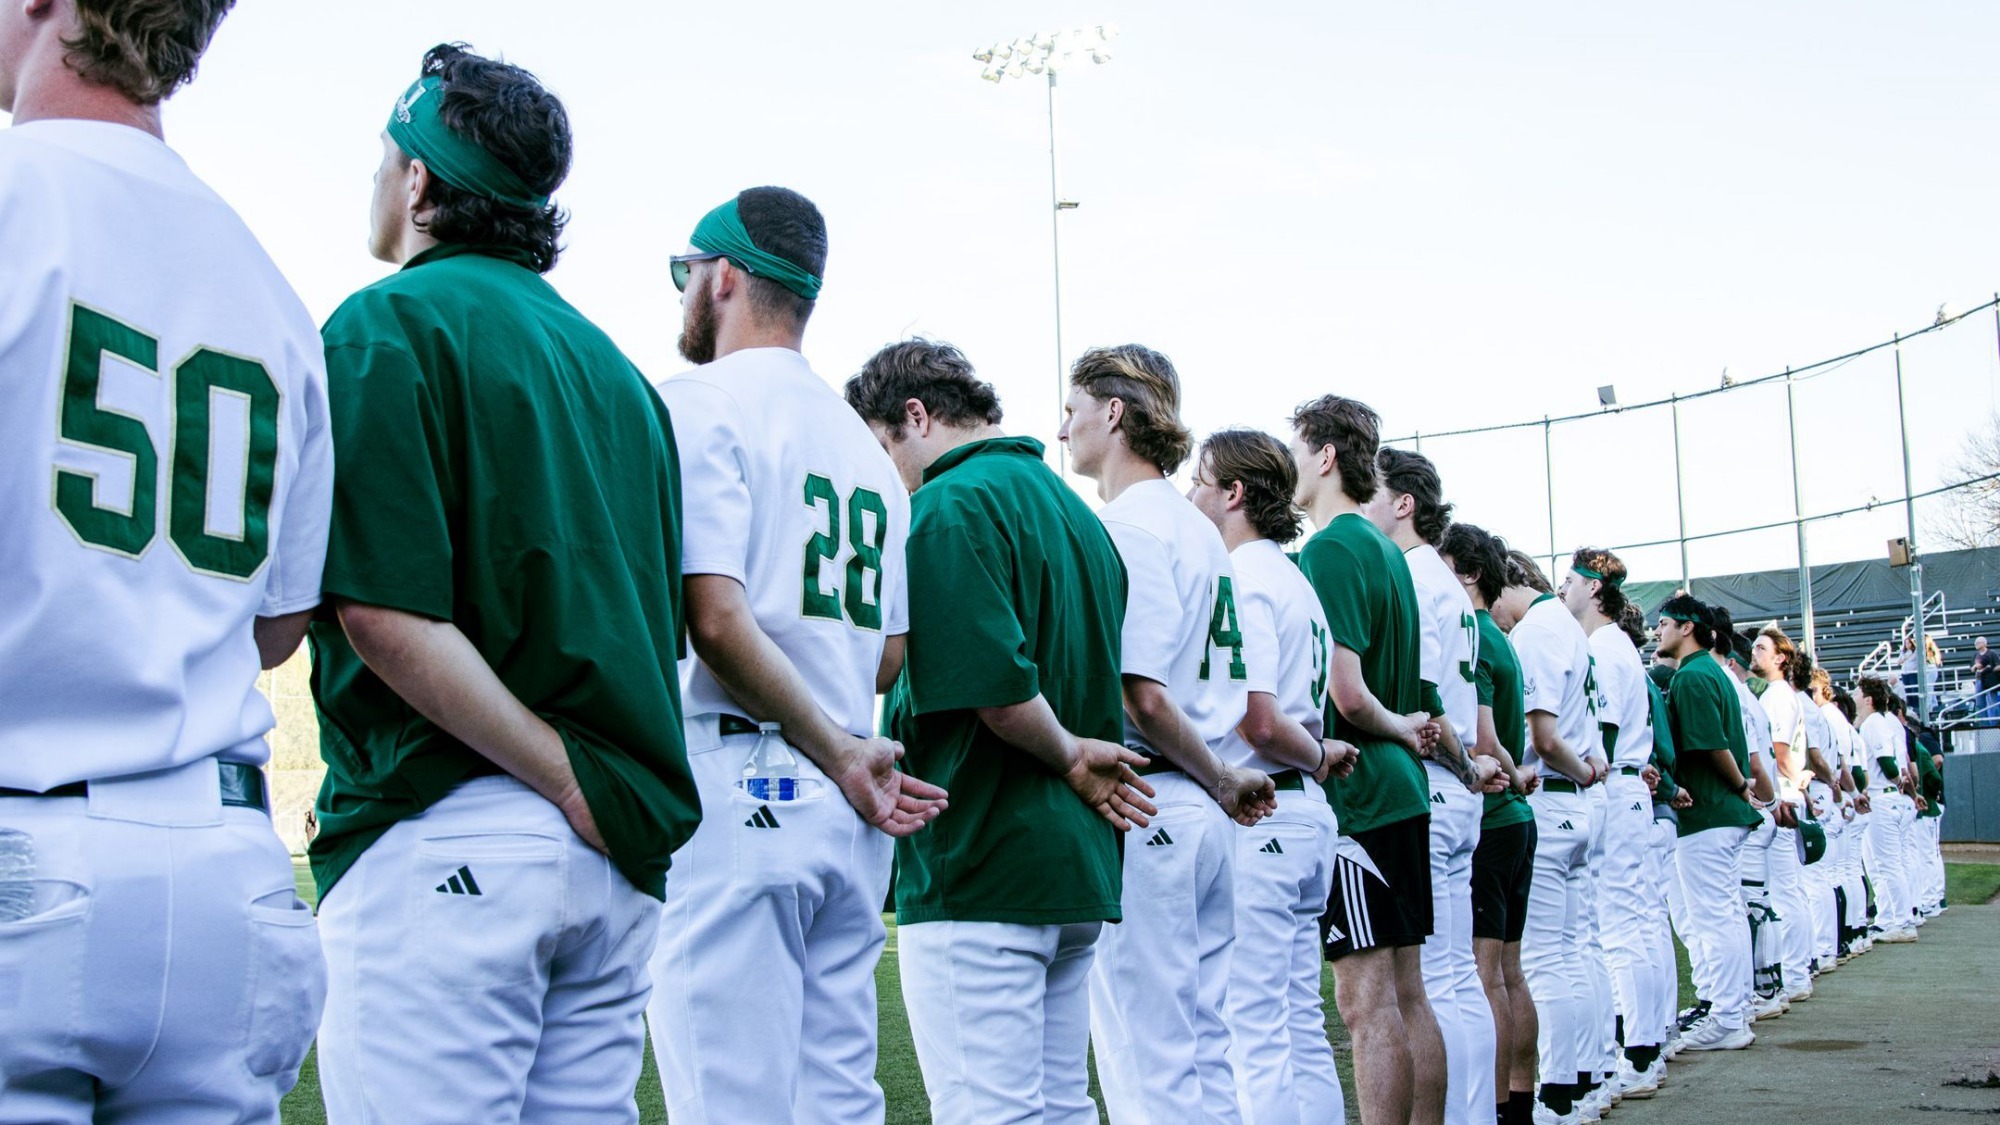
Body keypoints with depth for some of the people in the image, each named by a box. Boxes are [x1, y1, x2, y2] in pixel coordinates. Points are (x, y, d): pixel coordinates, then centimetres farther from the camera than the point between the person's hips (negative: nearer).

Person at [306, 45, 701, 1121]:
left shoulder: (387, 324, -4)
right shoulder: (614, 363, 18)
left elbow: (387, 611, -15)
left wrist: (568, 783, -13)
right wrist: (614, 793, 16)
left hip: (447, 833, -7)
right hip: (622, 865, 8)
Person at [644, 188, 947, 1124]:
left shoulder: (699, 403, -4)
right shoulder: (864, 442, 19)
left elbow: (716, 618, -15)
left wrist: (839, 753, -8)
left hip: (734, 790, -8)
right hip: (850, 809, 8)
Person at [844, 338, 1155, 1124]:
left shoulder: (949, 506, -12)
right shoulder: (1073, 509, 17)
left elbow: (998, 689, -22)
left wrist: (1069, 758, -7)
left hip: (978, 874, -9)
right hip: (1078, 865, 9)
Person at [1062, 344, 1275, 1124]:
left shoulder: (1126, 525, -11)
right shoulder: (1199, 530, 17)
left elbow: (1142, 695, -18)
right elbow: (1234, 697, 17)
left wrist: (1222, 781, -6)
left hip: (1141, 806, -9)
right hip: (1203, 818, 9)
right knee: (1202, 1053, 14)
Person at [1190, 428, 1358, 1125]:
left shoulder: (1243, 579, -11)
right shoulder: (1296, 582, 19)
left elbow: (1257, 719, -19)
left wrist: (1319, 757, -4)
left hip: (1256, 817, -10)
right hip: (1306, 814, 10)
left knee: (1256, 1036, -7)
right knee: (1302, 1032, 13)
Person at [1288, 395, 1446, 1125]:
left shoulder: (1330, 548, -12)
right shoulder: (1385, 549, 15)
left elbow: (1344, 691, -18)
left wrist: (1397, 731, -4)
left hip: (1356, 793, -9)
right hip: (1401, 791, 9)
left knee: (1367, 1002, -6)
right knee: (1407, 994, 12)